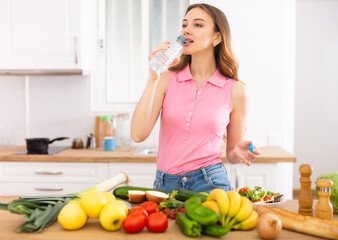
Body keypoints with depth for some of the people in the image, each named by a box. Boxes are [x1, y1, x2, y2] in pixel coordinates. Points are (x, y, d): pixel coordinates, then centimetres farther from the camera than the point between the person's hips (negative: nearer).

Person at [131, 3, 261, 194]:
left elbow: (231, 153, 8)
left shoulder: (235, 91, -2)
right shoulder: (167, 79, 1)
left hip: (209, 184, -1)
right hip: (165, 184, 1)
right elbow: (138, 135, -12)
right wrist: (153, 78, -14)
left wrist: (239, 152, -15)